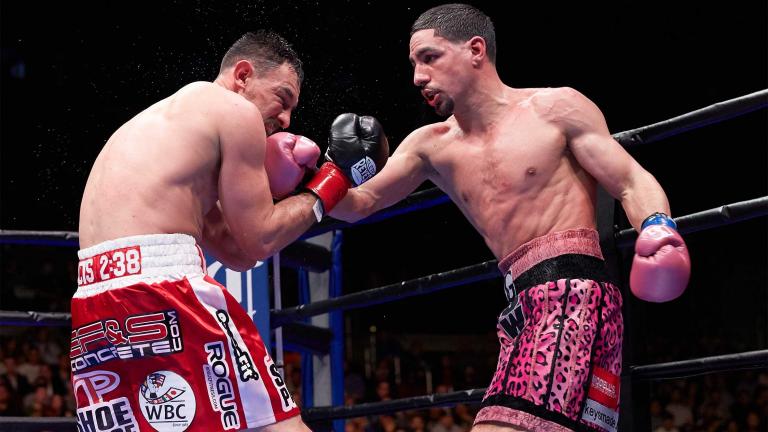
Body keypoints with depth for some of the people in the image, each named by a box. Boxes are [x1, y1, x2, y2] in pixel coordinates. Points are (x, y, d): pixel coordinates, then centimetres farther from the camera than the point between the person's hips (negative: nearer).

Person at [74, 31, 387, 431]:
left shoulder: (155, 122, 31)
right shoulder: (234, 110, 5)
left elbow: (232, 249, 27)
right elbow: (258, 240, 3)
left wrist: (271, 190, 20)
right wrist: (333, 182, 12)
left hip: (92, 307, 9)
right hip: (161, 290, -9)